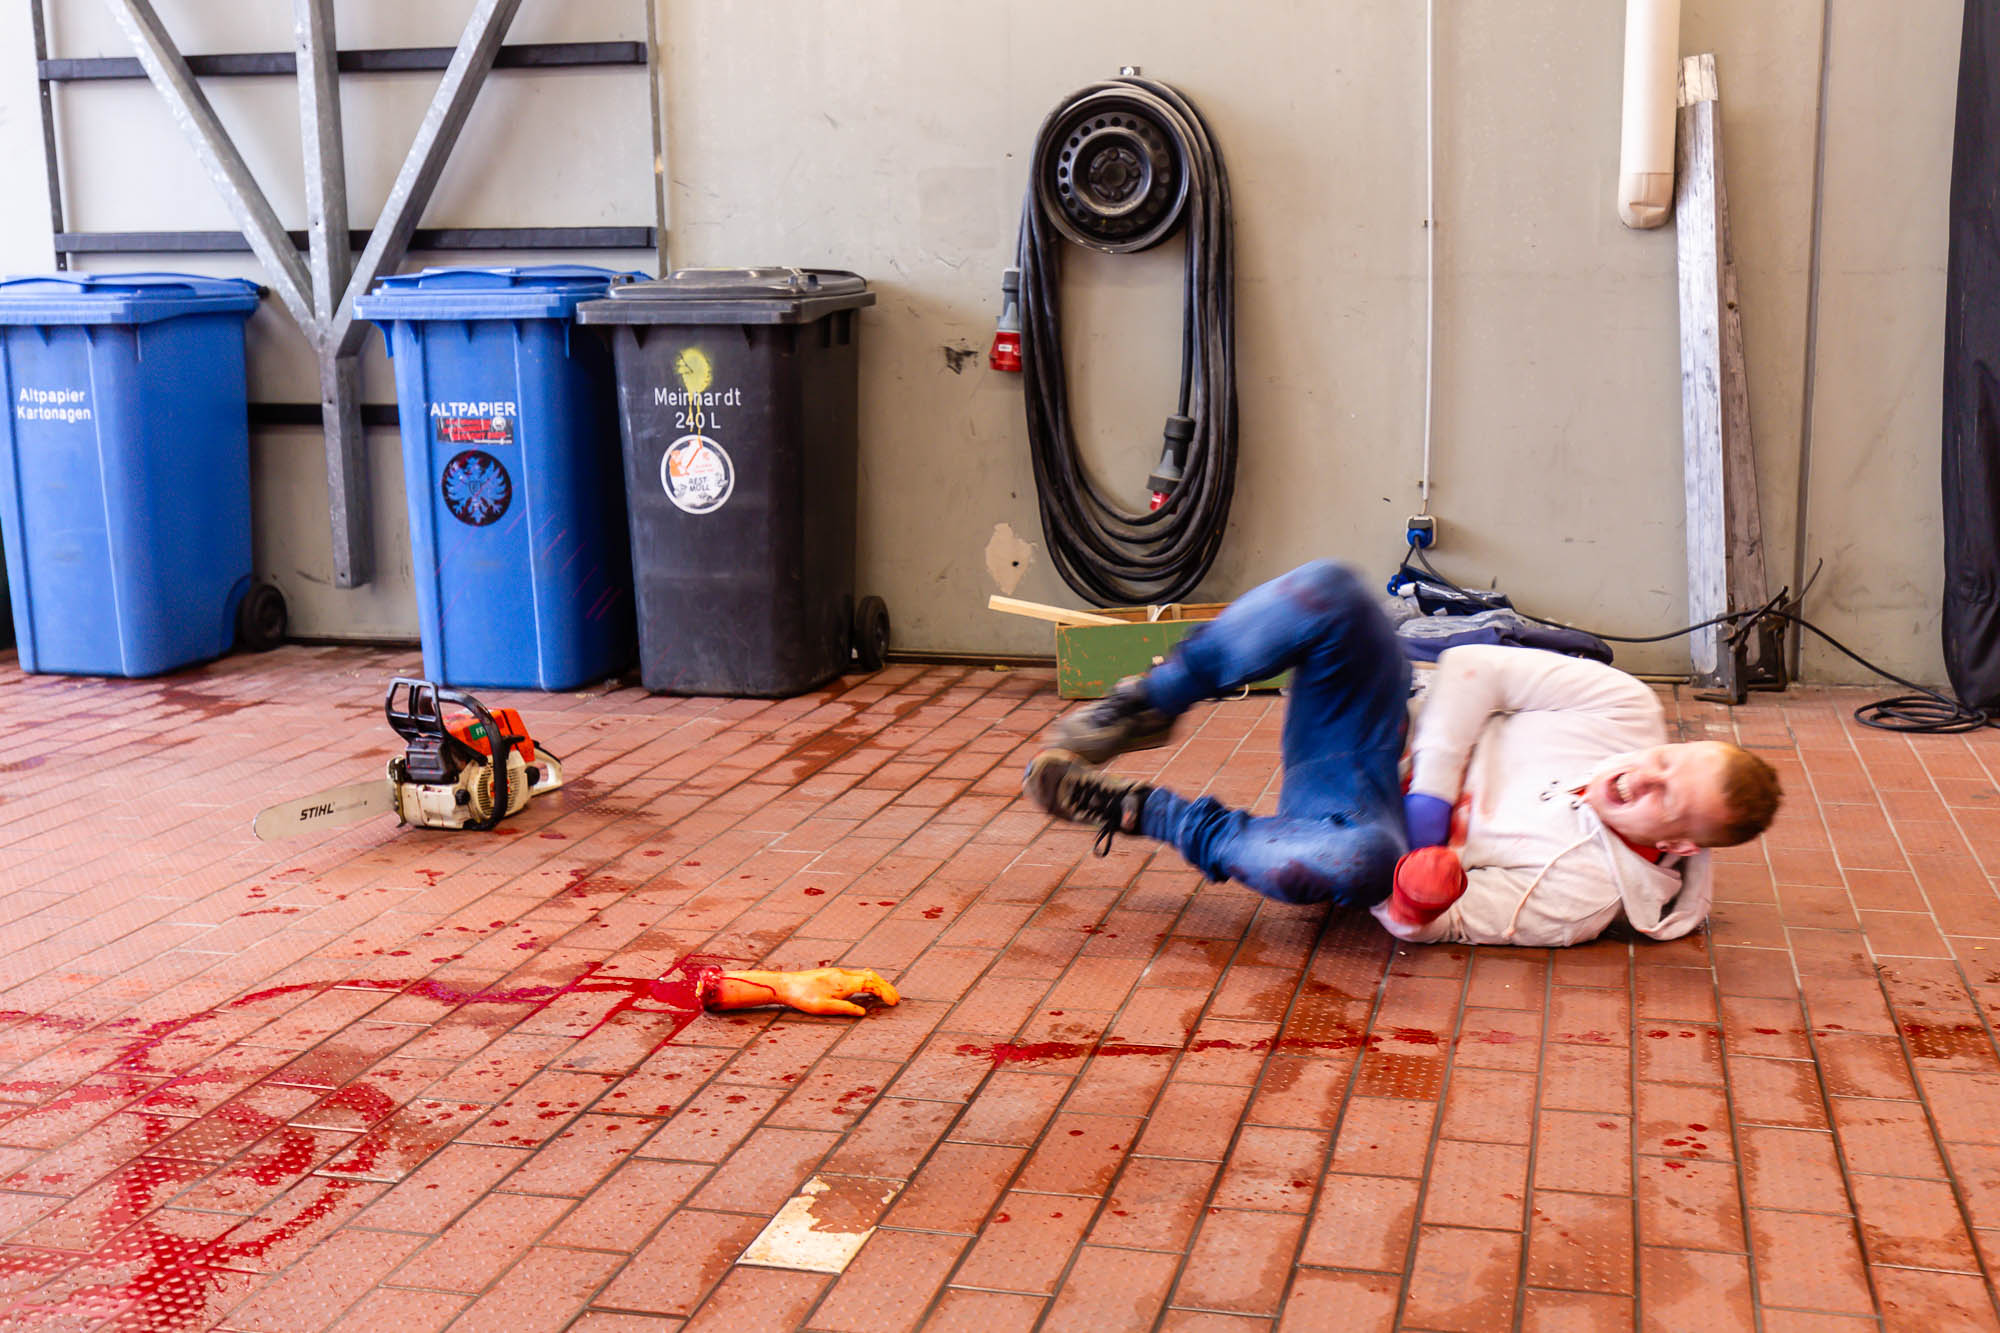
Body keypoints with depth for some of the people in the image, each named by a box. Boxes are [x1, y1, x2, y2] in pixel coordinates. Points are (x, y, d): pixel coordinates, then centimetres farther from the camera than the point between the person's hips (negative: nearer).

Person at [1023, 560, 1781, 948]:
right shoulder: (1624, 710, -7)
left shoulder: (1587, 894, -14)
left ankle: (1138, 813, -23)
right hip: (1396, 742, 4)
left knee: (1352, 860, -45)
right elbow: (1473, 669, -9)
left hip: (1375, 822, -4)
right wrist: (1433, 796, -17)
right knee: (1328, 592, -26)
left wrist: (1420, 903, -38)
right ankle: (1148, 708, -9)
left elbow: (1416, 919, -14)